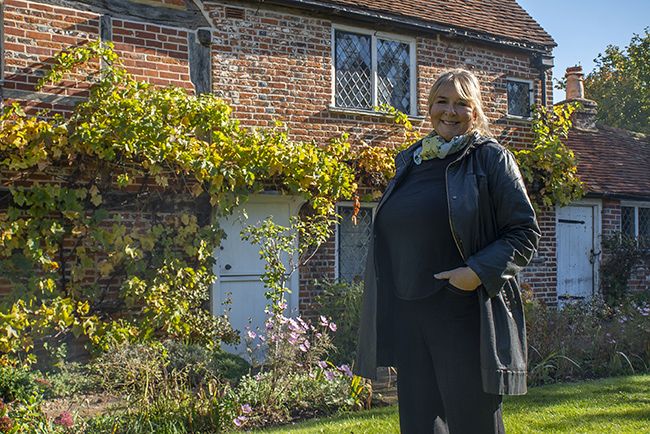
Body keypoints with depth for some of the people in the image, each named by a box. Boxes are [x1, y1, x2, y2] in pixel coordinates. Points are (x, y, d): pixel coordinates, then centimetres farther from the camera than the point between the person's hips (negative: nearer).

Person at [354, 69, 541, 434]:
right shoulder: (409, 161, 14)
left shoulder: (491, 158, -2)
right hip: (408, 316, 6)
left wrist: (480, 272, -19)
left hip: (466, 317, -5)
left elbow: (526, 231, -5)